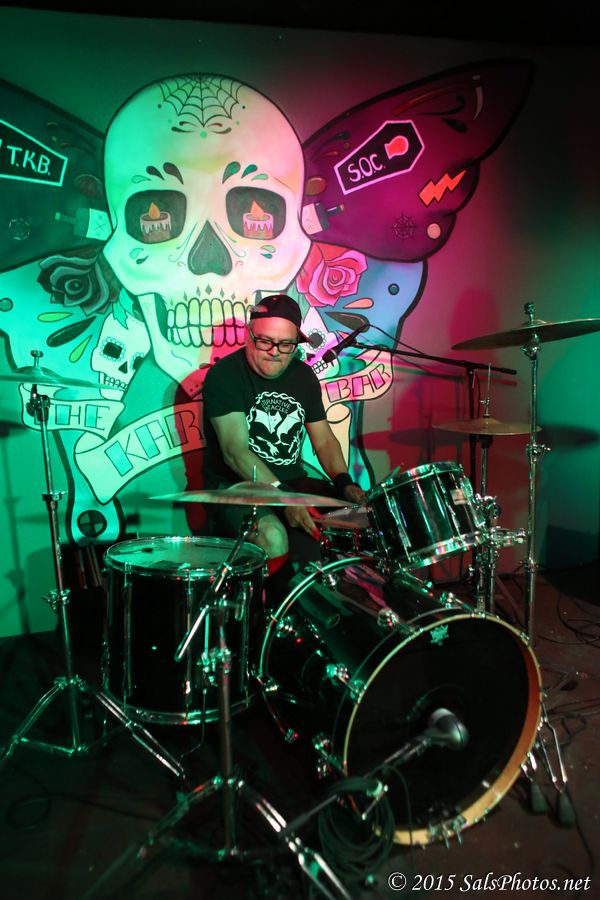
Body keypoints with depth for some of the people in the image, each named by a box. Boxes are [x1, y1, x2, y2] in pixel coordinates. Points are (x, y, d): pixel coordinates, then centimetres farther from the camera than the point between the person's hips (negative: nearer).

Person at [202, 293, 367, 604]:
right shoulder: (224, 375, -12)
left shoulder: (303, 375, 7)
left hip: (294, 482, 6)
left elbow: (324, 439, 10)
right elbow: (235, 451, -22)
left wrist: (343, 483, -10)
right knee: (273, 537, -34)